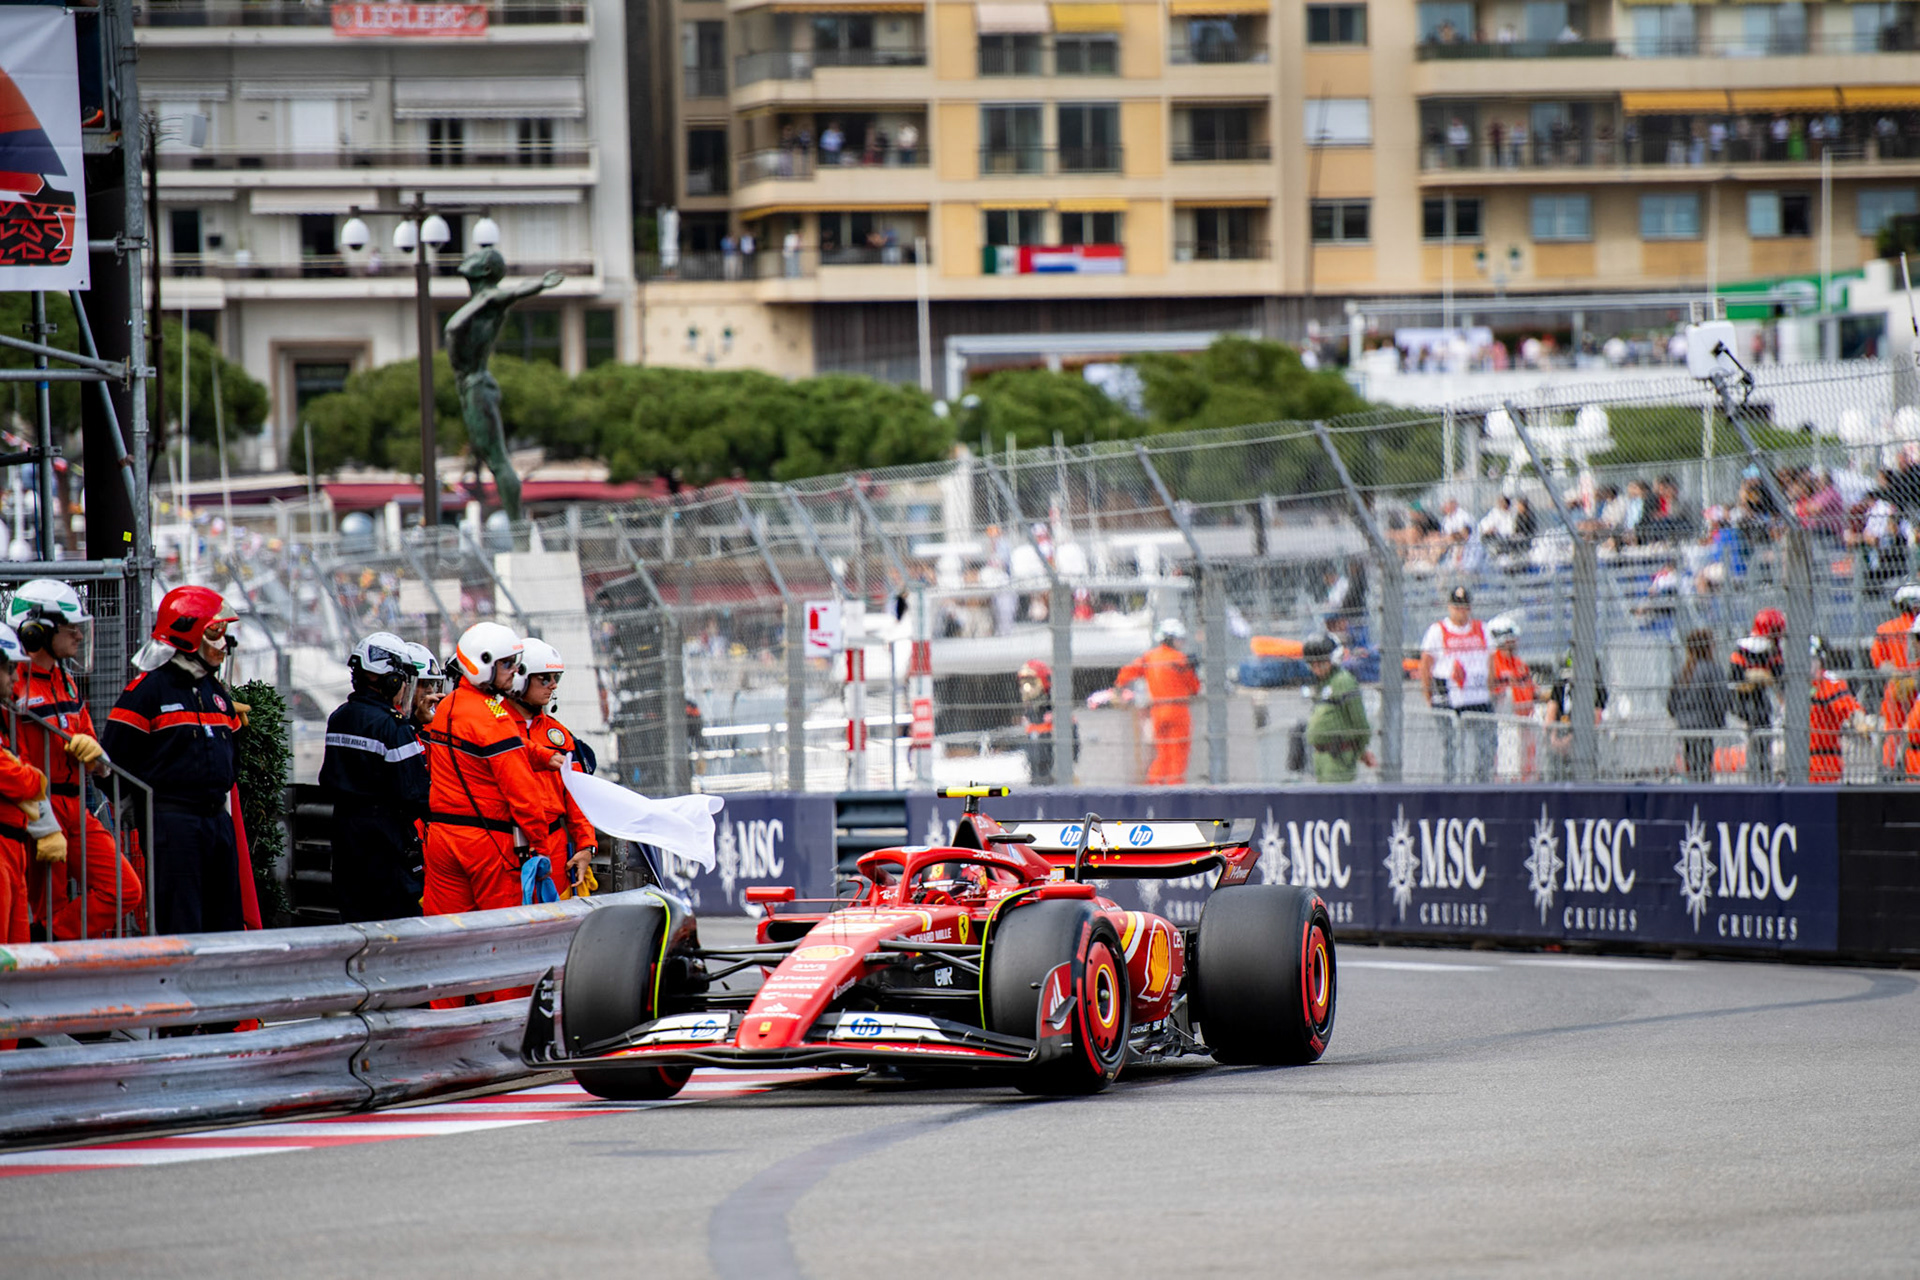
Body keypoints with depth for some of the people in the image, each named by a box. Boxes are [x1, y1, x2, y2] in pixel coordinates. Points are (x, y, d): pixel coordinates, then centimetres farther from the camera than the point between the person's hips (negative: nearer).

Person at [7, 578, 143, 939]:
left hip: (75, 811, 8)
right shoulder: (13, 683, -11)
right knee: (50, 907, -8)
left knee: (126, 892, -3)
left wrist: (93, 752, -7)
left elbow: (100, 766, 18)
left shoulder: (66, 683, 17)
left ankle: (54, 946, -4)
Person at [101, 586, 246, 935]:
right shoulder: (149, 688, -9)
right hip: (171, 823, -8)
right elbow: (116, 759, -10)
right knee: (178, 925, -9)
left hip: (217, 818, 8)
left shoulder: (215, 690, 16)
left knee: (224, 919, 9)